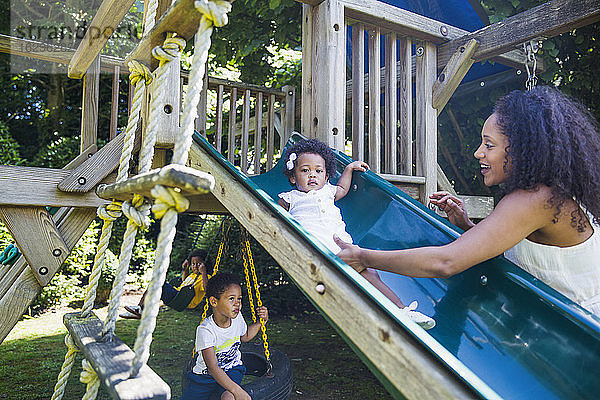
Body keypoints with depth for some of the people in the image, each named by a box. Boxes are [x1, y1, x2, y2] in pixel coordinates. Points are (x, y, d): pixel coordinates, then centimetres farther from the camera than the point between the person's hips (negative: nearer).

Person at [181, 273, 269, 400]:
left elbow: (245, 336, 17)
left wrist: (261, 321, 1)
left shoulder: (237, 318, -7)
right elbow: (213, 368, -29)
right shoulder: (205, 330, -25)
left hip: (232, 370, 1)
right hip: (205, 374, -1)